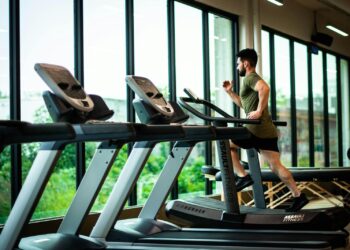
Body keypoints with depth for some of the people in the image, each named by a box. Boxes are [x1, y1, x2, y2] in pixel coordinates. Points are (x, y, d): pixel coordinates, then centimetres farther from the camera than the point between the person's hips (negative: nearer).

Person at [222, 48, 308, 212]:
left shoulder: (250, 78, -6)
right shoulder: (253, 80, 26)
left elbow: (265, 88, -30)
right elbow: (243, 104, 37)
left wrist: (259, 111, -27)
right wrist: (229, 92, 29)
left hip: (257, 130, -10)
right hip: (267, 131, 10)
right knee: (276, 167, 7)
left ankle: (242, 177, -1)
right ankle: (298, 196, 4)